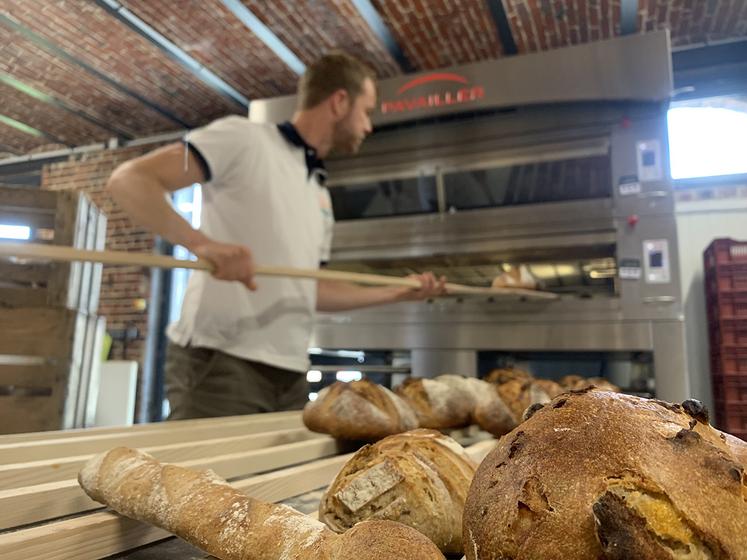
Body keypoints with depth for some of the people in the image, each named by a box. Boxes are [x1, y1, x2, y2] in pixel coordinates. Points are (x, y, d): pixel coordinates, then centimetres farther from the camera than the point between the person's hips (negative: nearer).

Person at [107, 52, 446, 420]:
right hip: (220, 362, -7)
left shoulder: (320, 198, 19)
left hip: (290, 374, 7)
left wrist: (398, 293, 21)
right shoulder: (243, 137, -4)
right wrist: (201, 242, -29)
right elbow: (128, 180, -11)